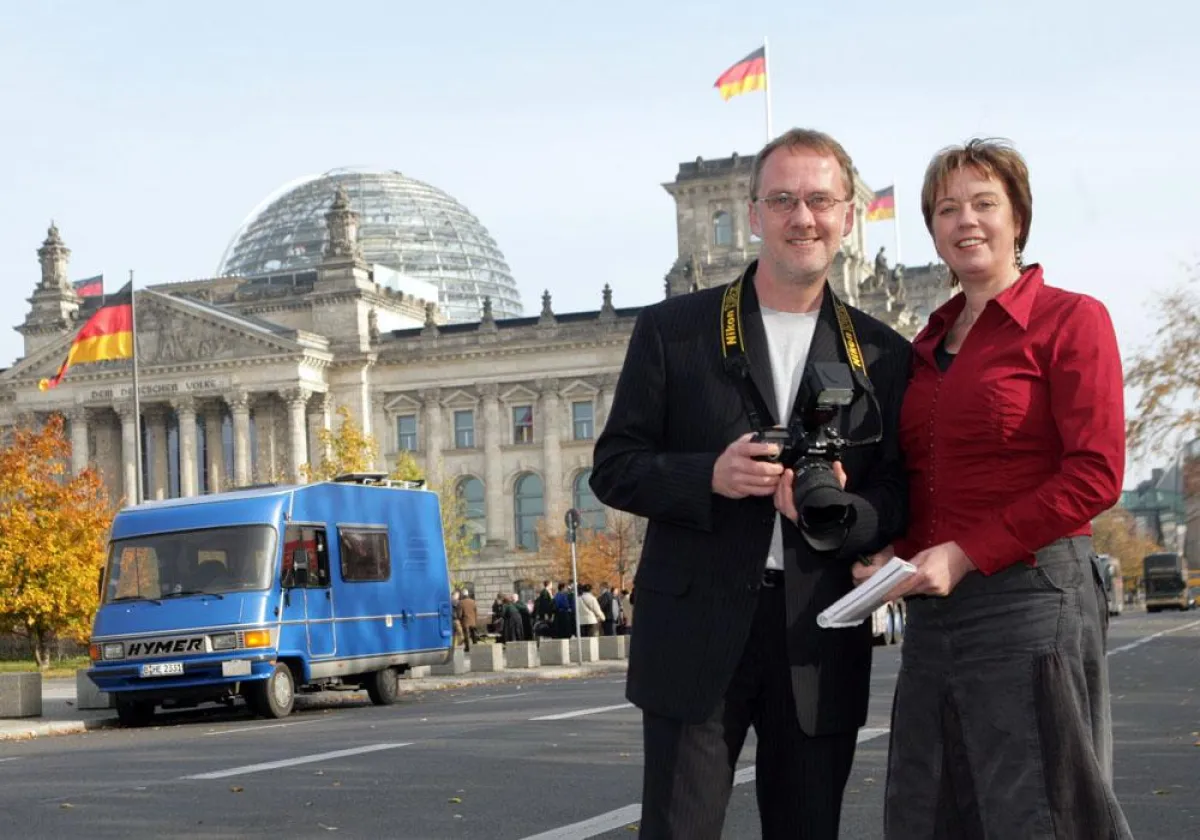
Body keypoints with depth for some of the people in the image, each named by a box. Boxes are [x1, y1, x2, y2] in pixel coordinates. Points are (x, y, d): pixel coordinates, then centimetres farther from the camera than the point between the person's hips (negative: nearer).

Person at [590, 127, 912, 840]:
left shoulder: (884, 356, 9)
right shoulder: (673, 329, 4)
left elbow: (902, 501, 8)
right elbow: (614, 468, 3)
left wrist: (836, 511, -14)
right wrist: (709, 477, -16)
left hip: (821, 648, 2)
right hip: (696, 638, -2)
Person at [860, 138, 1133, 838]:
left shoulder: (1070, 319, -3)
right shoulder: (929, 346, 17)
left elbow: (1096, 474, -12)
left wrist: (965, 555, -15)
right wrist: (889, 552, 1)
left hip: (1030, 594, -7)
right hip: (933, 614, 7)